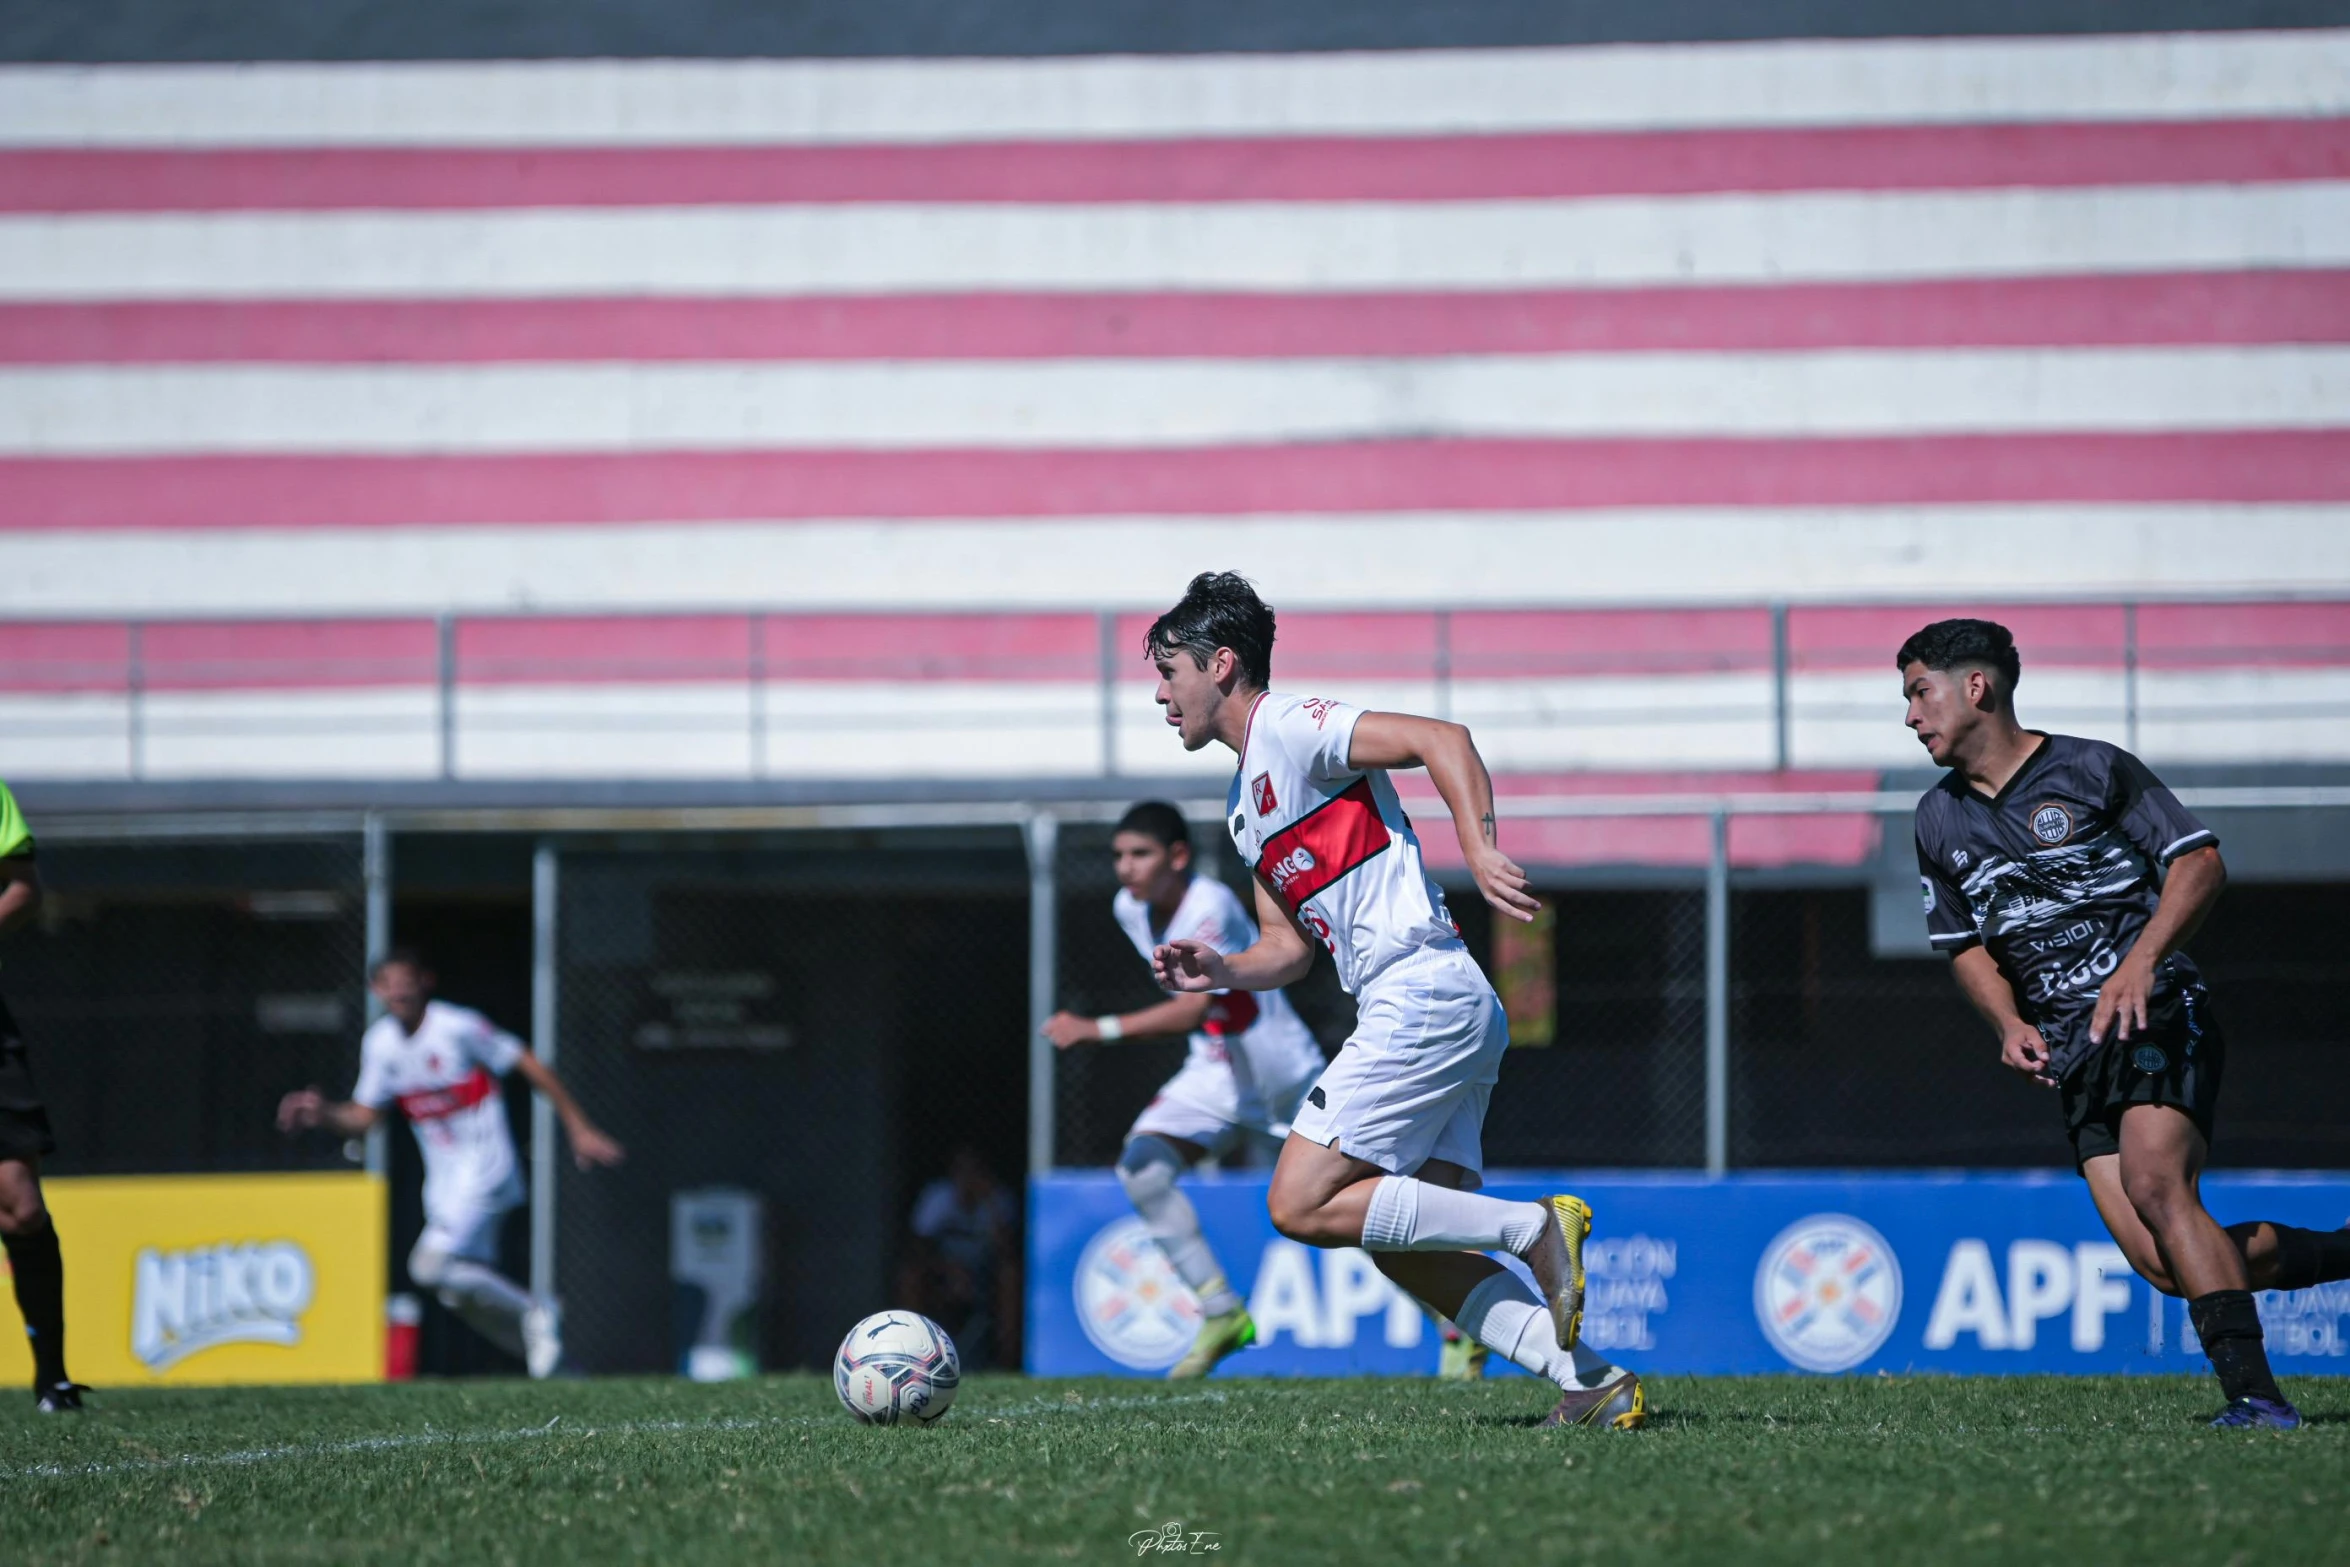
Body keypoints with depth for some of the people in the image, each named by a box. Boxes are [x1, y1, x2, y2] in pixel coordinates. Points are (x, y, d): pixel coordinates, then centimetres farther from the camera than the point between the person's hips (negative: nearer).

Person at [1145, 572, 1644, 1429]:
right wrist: (1220, 971, 7)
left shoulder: (1289, 728, -5)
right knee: (1402, 1247, 4)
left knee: (1301, 1206, -11)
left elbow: (1440, 739, -17)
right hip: (1444, 1012, 10)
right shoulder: (1244, 803, 24)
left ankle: (1532, 1227, -12)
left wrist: (1479, 849, -30)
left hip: (1423, 996, -10)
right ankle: (1589, 1377, -3)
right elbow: (1290, 946, 27)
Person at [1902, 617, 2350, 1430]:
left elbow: (2200, 862, -4)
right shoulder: (1939, 822, 15)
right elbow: (1966, 944, 23)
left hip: (2156, 1017, -5)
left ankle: (2254, 1395, -30)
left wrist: (2143, 959, -18)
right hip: (2074, 1054, 5)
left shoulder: (2092, 770, -2)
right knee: (2165, 1264, -11)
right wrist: (2011, 1025, 3)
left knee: (2154, 1185, -29)